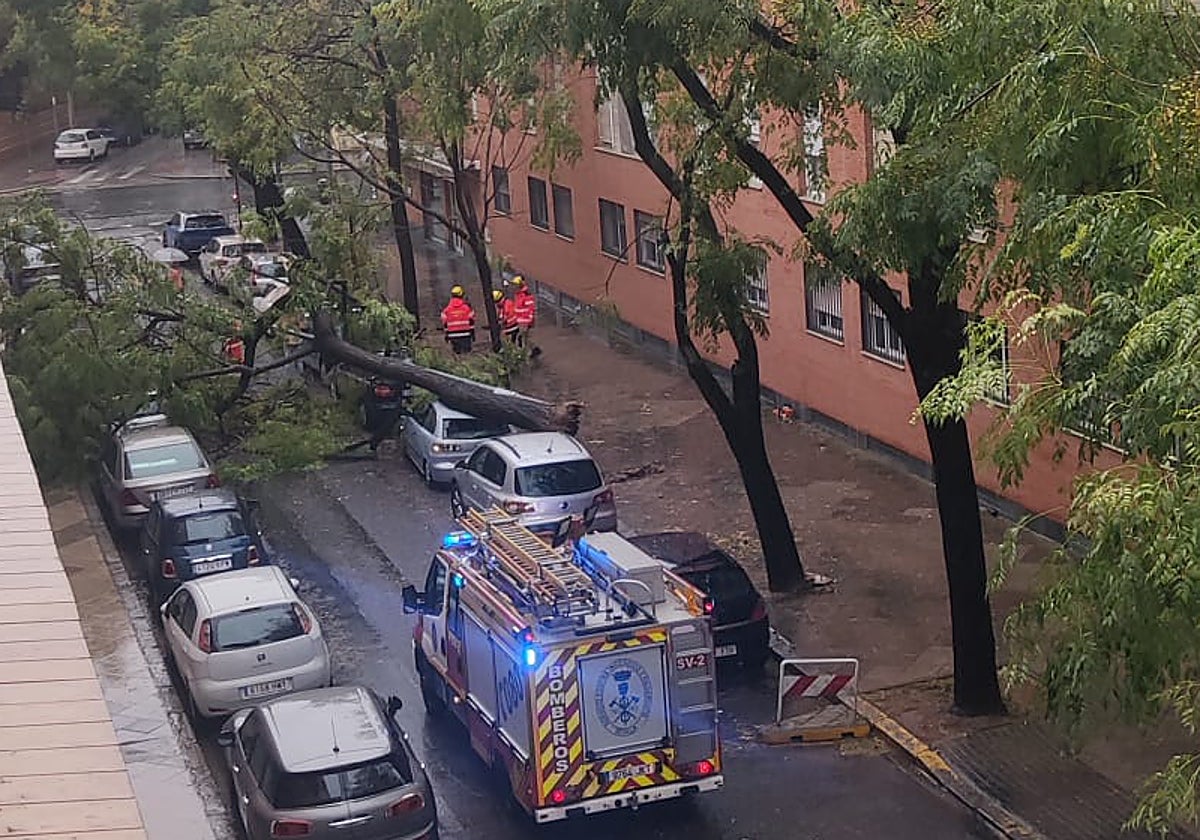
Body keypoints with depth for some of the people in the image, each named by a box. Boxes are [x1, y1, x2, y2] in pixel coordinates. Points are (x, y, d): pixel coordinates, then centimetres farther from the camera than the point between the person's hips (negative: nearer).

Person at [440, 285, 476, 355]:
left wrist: (446, 335, 15)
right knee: (467, 353, 2)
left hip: (453, 335, 2)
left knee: (457, 354, 6)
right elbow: (471, 322, 0)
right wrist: (473, 334, 7)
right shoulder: (467, 307, -2)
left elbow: (445, 324, 5)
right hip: (465, 334, -2)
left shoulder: (447, 309, 2)